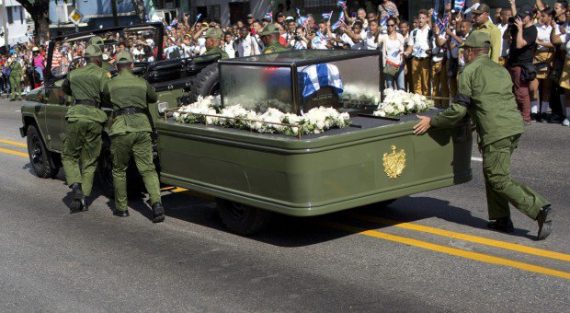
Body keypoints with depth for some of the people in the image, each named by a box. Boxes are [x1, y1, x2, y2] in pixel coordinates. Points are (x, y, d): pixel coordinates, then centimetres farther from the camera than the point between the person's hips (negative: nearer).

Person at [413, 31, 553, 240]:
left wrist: (432, 122, 6)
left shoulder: (470, 72, 0)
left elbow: (458, 110, -4)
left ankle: (539, 209, -14)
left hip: (496, 131, -8)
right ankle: (501, 219, 18)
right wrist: (479, 126, 34)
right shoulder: (501, 70, 23)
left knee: (499, 180, -3)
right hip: (515, 127, 8)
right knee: (492, 173, 19)